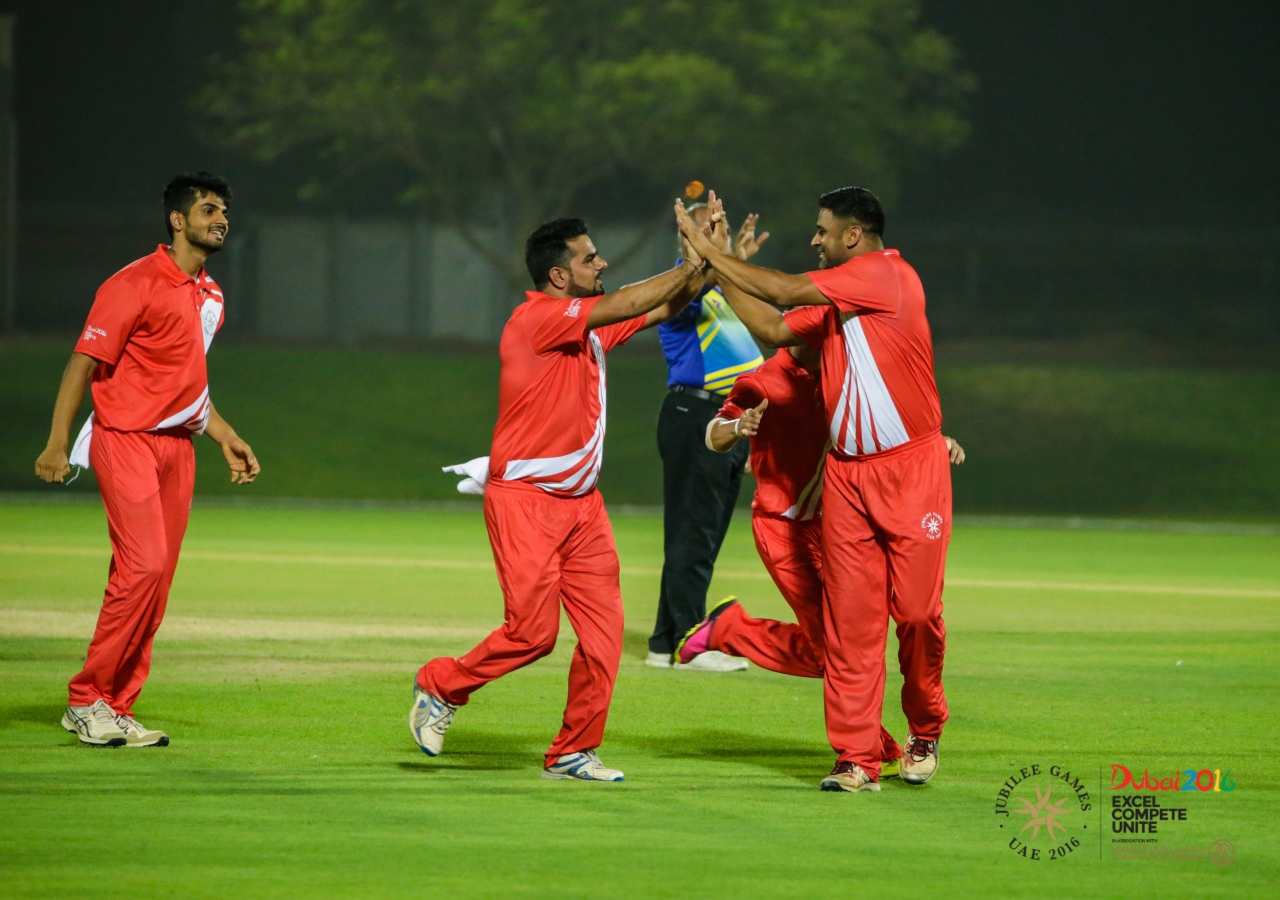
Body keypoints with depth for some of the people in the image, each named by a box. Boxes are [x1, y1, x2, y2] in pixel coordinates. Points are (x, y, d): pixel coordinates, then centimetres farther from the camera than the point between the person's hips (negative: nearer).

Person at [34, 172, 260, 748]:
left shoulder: (210, 296, 16)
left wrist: (225, 437, 23)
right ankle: (87, 700, -8)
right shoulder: (135, 285, -10)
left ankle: (117, 710, 9)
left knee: (155, 582, 4)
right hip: (126, 440, -8)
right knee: (143, 566, -18)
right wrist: (58, 444, -18)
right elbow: (85, 364, -12)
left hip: (177, 447, 8)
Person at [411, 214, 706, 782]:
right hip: (525, 501, -8)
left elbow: (662, 308, 15)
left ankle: (573, 753, 9)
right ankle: (439, 687, 13)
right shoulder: (535, 319, -14)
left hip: (582, 502, 8)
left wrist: (708, 265, 0)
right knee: (533, 632, -10)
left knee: (603, 629, 0)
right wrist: (690, 267, -17)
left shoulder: (590, 321, 11)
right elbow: (624, 306, -23)